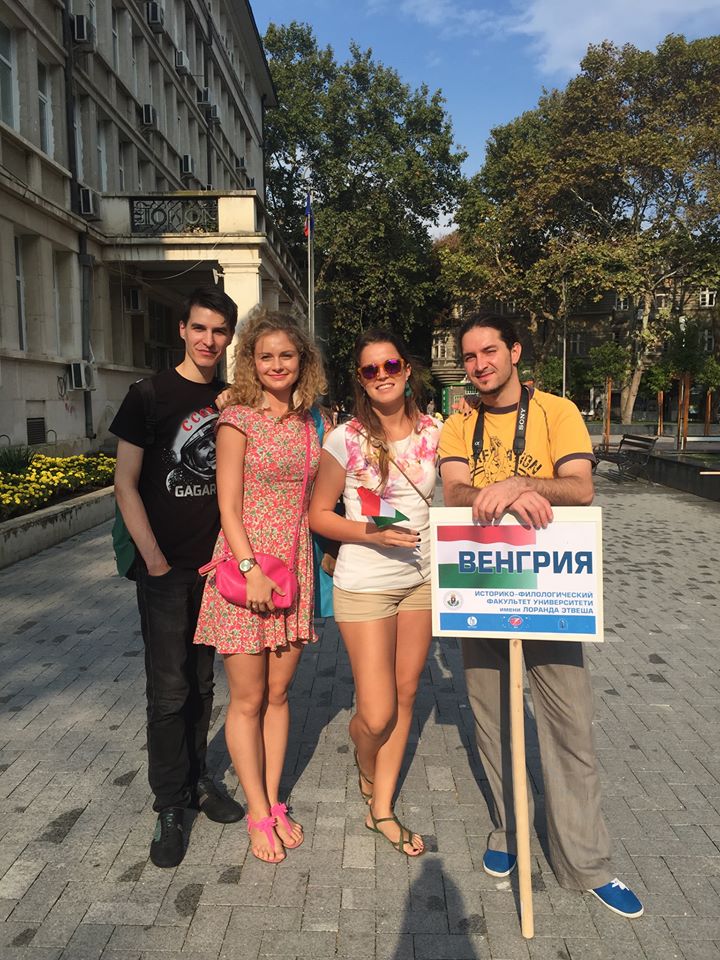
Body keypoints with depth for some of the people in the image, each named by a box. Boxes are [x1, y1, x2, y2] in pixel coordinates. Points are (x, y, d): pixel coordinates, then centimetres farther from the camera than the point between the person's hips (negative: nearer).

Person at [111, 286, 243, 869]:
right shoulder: (151, 395, -6)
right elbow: (126, 484, -6)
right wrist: (154, 558, -11)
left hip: (217, 566, 4)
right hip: (166, 569, -4)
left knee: (202, 681, 16)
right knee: (169, 689, 2)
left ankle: (197, 780, 34)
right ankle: (170, 807, 19)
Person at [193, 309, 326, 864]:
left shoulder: (308, 422, 9)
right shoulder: (239, 418, -6)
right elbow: (229, 506, -10)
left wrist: (325, 551, 5)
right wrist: (251, 569, -17)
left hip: (296, 567, 5)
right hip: (246, 564, -5)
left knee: (279, 693, 15)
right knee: (248, 700, 8)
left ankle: (274, 803, 31)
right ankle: (259, 815, 24)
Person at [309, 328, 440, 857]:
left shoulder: (433, 432, -2)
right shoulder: (346, 439, -12)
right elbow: (319, 514, -7)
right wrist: (371, 534, -19)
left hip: (420, 579, 4)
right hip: (364, 585, -4)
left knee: (405, 697, 13)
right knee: (377, 715, -2)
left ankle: (382, 809, 32)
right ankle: (367, 770, 36)